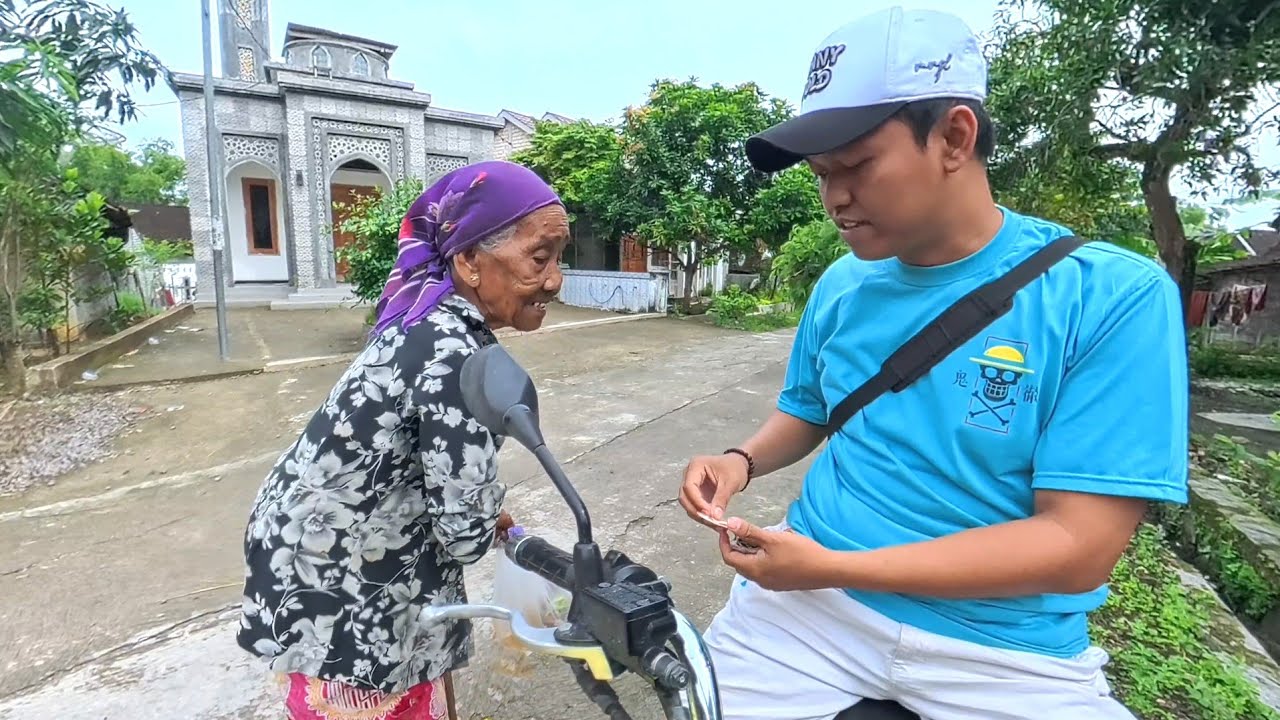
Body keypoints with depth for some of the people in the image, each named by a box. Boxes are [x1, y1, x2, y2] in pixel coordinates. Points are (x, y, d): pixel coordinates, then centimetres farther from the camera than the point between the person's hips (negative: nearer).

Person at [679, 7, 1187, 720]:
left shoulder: (1116, 296, -13)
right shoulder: (841, 285, 0)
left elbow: (1078, 546, -17)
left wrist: (835, 567, -22)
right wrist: (743, 460, -7)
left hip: (1008, 647, -2)